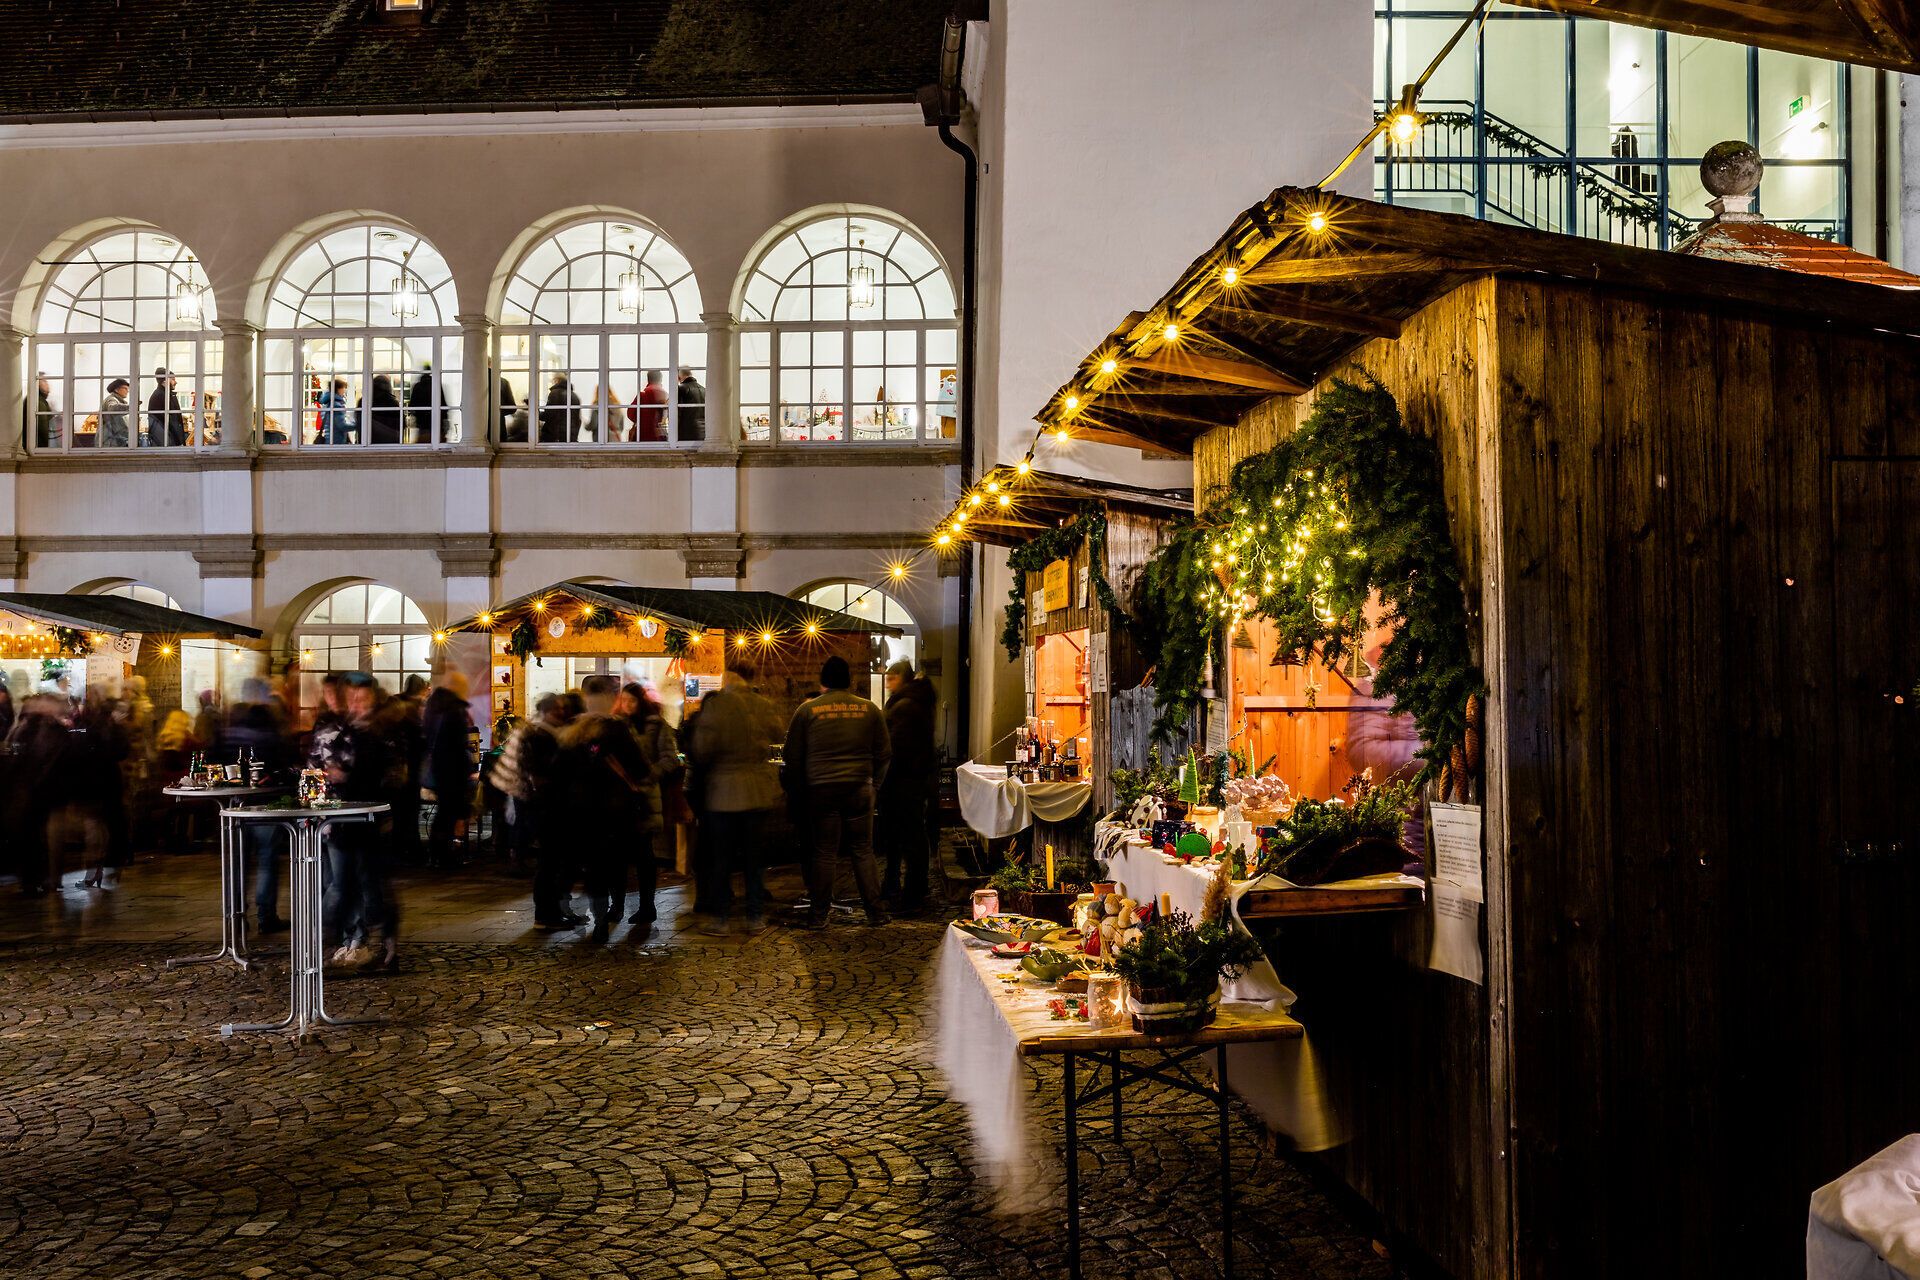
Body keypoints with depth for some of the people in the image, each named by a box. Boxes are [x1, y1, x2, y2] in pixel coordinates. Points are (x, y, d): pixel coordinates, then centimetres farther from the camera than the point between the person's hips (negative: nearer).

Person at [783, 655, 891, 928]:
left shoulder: (807, 709, -1)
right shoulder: (869, 709, 3)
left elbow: (793, 755, 2)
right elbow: (883, 753, 8)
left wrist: (798, 789, 14)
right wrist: (873, 783, 20)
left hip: (820, 790, -1)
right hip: (859, 789, 1)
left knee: (824, 853, 5)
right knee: (863, 850, 9)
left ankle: (818, 914, 10)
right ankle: (875, 911, 12)